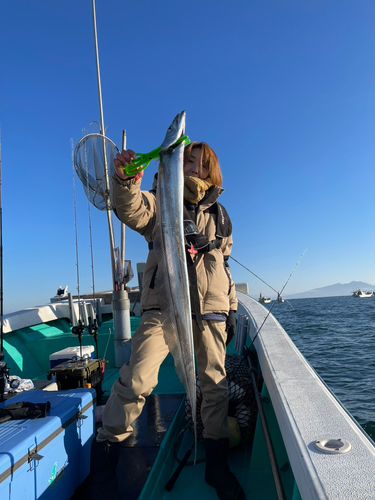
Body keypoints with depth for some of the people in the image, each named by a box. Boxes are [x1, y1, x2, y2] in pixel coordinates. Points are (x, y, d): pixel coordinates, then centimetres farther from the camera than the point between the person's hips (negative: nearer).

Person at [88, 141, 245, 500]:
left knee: (215, 384, 5)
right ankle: (105, 455, 9)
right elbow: (132, 211, -17)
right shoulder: (162, 201, 7)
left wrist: (231, 309, 18)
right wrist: (125, 181, -38)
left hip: (210, 310, 4)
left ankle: (216, 465, 25)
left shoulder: (219, 215, 18)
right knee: (136, 380, -14)